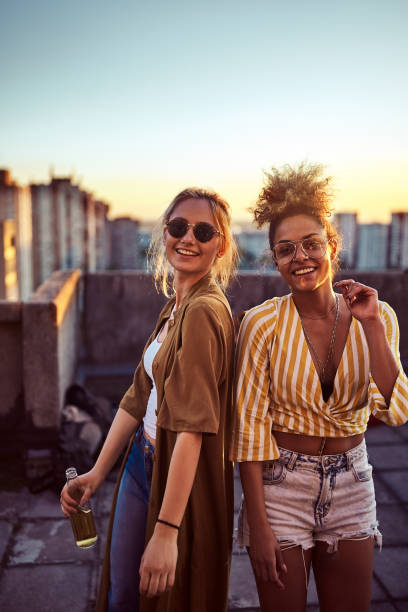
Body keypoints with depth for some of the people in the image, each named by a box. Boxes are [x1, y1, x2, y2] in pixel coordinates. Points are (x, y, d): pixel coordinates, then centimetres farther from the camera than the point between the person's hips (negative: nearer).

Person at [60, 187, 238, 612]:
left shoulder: (203, 312, -22)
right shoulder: (175, 307, 6)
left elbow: (192, 428, -27)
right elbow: (139, 397, 9)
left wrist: (167, 530, -26)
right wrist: (98, 472, 8)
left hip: (182, 478, -8)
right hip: (142, 463, 8)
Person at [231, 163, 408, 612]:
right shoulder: (262, 324, -14)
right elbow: (249, 428, -13)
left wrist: (371, 326, -19)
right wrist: (258, 526, -12)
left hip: (351, 487, 3)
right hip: (280, 485, -3)